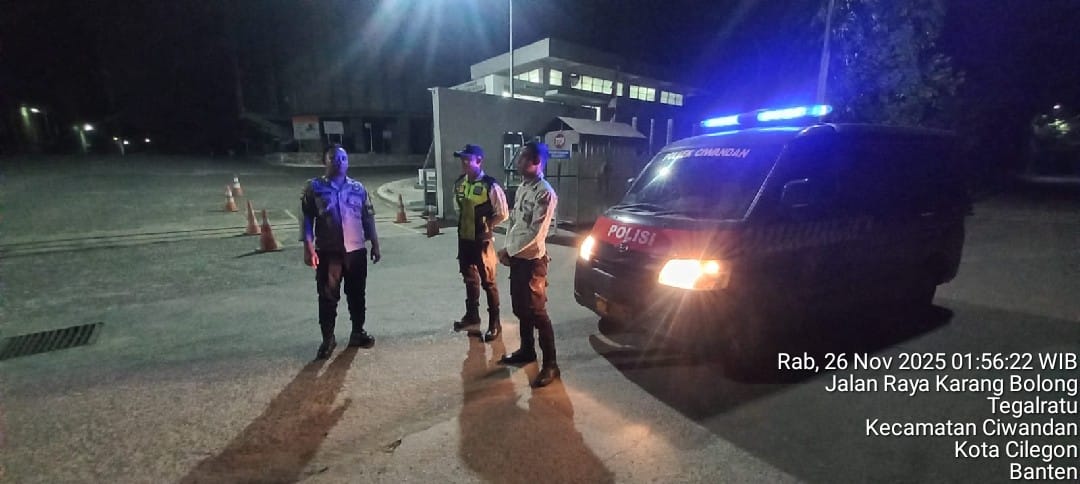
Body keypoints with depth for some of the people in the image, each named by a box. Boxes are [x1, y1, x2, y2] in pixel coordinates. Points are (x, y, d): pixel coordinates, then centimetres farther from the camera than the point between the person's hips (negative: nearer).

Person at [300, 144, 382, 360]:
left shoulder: (358, 188, 7)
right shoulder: (314, 187, 0)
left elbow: (368, 218, 9)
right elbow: (307, 219, -3)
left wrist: (375, 244, 7)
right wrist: (308, 248, -10)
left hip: (356, 250, 2)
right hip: (328, 251, -2)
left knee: (357, 295, 11)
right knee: (328, 297, 2)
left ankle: (358, 332, 26)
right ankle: (328, 338, 16)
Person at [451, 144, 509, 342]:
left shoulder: (490, 186, -18)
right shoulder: (459, 183, 2)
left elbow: (502, 214, -12)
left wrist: (485, 226, -9)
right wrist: (466, 223, 7)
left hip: (482, 240, -6)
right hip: (464, 238, 7)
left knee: (488, 282, 4)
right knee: (469, 279, 20)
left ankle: (494, 323, 18)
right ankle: (472, 315, 39)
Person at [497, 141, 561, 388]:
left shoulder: (545, 193, -17)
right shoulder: (522, 188, 11)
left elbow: (535, 232, -20)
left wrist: (509, 251, -13)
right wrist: (508, 249, 3)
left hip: (532, 259, -8)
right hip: (517, 257, 9)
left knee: (536, 311, -4)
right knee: (520, 308, 17)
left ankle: (550, 365, 7)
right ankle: (527, 350, 35)